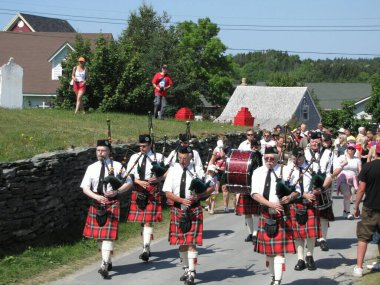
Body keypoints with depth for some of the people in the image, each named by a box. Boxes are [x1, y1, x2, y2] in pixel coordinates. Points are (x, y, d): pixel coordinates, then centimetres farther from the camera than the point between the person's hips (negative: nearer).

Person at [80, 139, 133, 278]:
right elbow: (85, 188, -2)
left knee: (108, 234, -11)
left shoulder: (117, 166, -2)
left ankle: (104, 266, -16)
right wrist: (97, 197, -19)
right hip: (96, 204, 4)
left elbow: (129, 183, 1)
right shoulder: (91, 168, 3)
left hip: (112, 204, -4)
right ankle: (108, 261, 30)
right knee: (99, 235, 13)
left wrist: (117, 191, -15)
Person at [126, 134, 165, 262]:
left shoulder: (158, 157, 2)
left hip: (152, 193, -4)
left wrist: (158, 179, -13)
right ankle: (147, 248, 26)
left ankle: (146, 249, -17)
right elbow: (129, 175, 5)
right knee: (141, 220, 11)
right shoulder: (134, 157, 10)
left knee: (148, 221, -11)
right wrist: (140, 182, -12)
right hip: (138, 192, 4)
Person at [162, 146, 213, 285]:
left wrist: (198, 196, -15)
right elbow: (168, 193, -3)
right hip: (178, 209, 3)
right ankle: (186, 268, 28)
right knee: (181, 241, 12)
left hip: (194, 209, -3)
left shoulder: (197, 170, -5)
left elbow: (210, 187, 1)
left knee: (191, 242, -6)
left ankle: (191, 273, -2)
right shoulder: (173, 171, -1)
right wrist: (182, 200, -17)